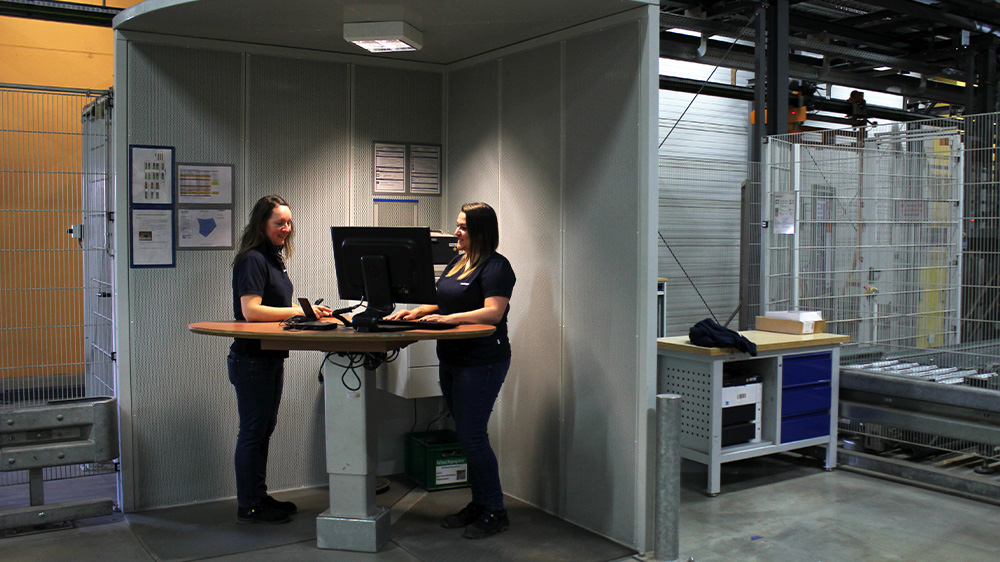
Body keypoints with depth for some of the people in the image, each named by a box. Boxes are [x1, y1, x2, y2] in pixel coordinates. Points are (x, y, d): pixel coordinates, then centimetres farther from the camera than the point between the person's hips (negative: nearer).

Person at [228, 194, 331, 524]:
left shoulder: (275, 258, 15)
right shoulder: (252, 259, -14)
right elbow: (250, 311, -22)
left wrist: (309, 311, 5)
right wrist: (298, 310, -20)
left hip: (271, 357, 10)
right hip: (252, 358, -10)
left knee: (264, 429, 16)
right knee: (253, 432, -2)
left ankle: (259, 497, 26)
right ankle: (248, 507, 8)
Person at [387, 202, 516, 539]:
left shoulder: (496, 267, -11)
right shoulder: (456, 263, 16)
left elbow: (493, 312, -22)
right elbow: (443, 303, 21)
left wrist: (447, 318, -27)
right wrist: (416, 312, 4)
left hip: (482, 362, -9)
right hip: (451, 360, 9)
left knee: (471, 436, -7)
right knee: (468, 436, 14)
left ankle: (495, 512, 5)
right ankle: (478, 504, 25)